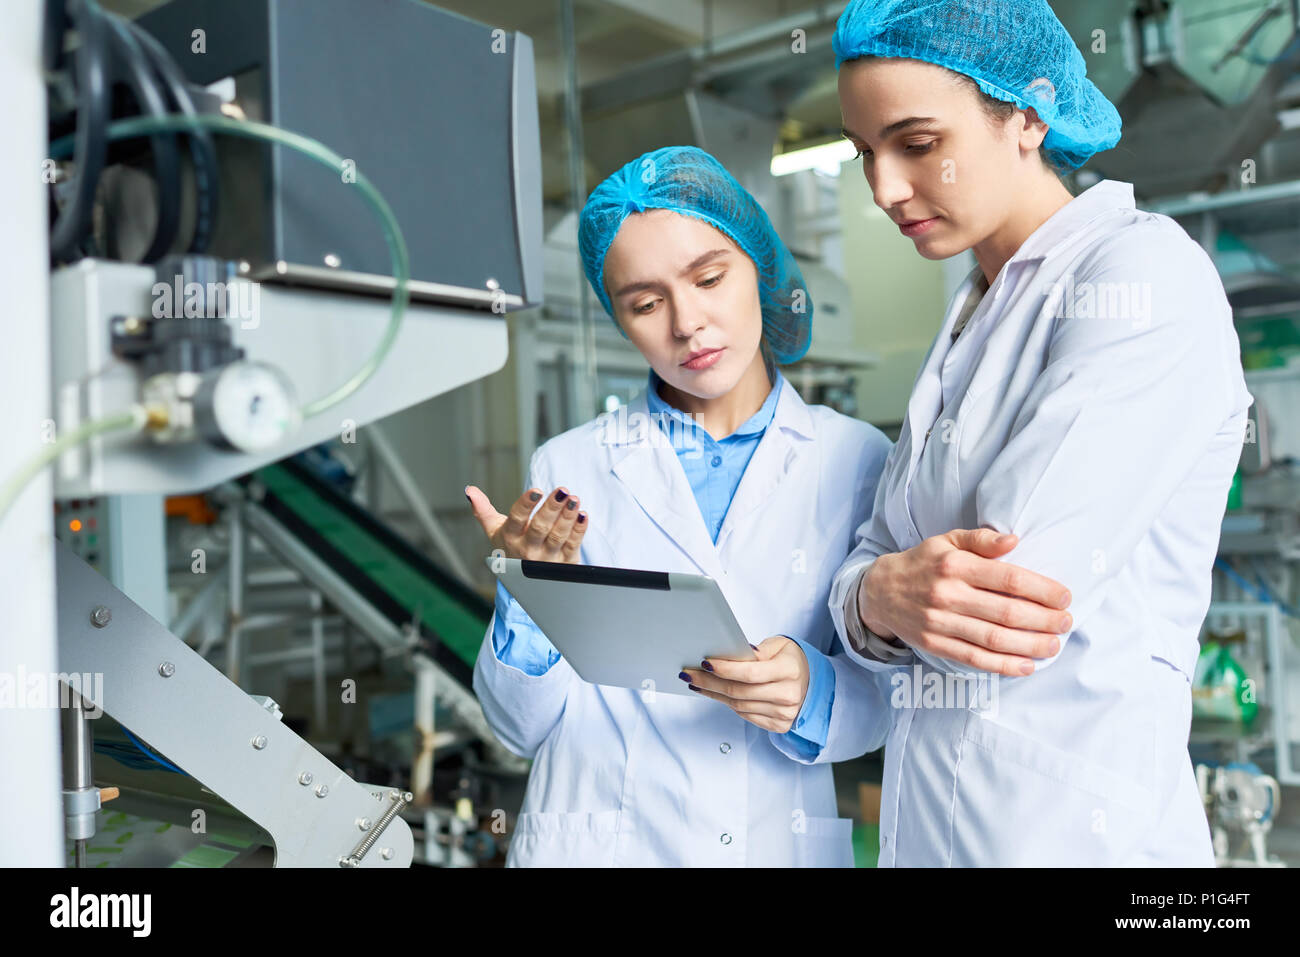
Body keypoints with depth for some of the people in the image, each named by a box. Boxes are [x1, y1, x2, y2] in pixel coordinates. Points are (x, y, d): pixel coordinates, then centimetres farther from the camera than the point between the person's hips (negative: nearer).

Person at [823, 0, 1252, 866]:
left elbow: (1012, 587, -25)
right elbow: (874, 562, 4)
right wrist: (879, 601, -18)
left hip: (1073, 823, -7)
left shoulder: (1144, 272, -14)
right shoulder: (970, 325, 11)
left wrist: (888, 593, -6)